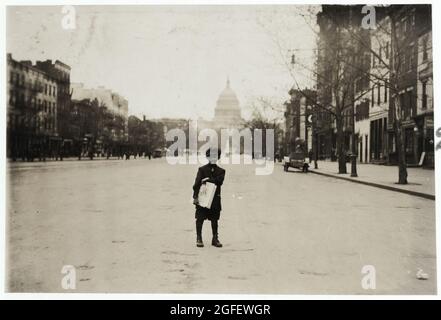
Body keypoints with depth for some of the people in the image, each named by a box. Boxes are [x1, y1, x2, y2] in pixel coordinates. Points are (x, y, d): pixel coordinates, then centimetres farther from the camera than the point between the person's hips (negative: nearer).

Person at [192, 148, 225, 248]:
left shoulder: (221, 171, 9)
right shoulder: (202, 169, 2)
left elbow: (220, 181, -11)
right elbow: (196, 184, -5)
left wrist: (208, 179, -16)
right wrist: (195, 197, -12)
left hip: (215, 199, 2)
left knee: (215, 220, 9)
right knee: (200, 219, -1)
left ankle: (215, 239, 18)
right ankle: (199, 239, 8)